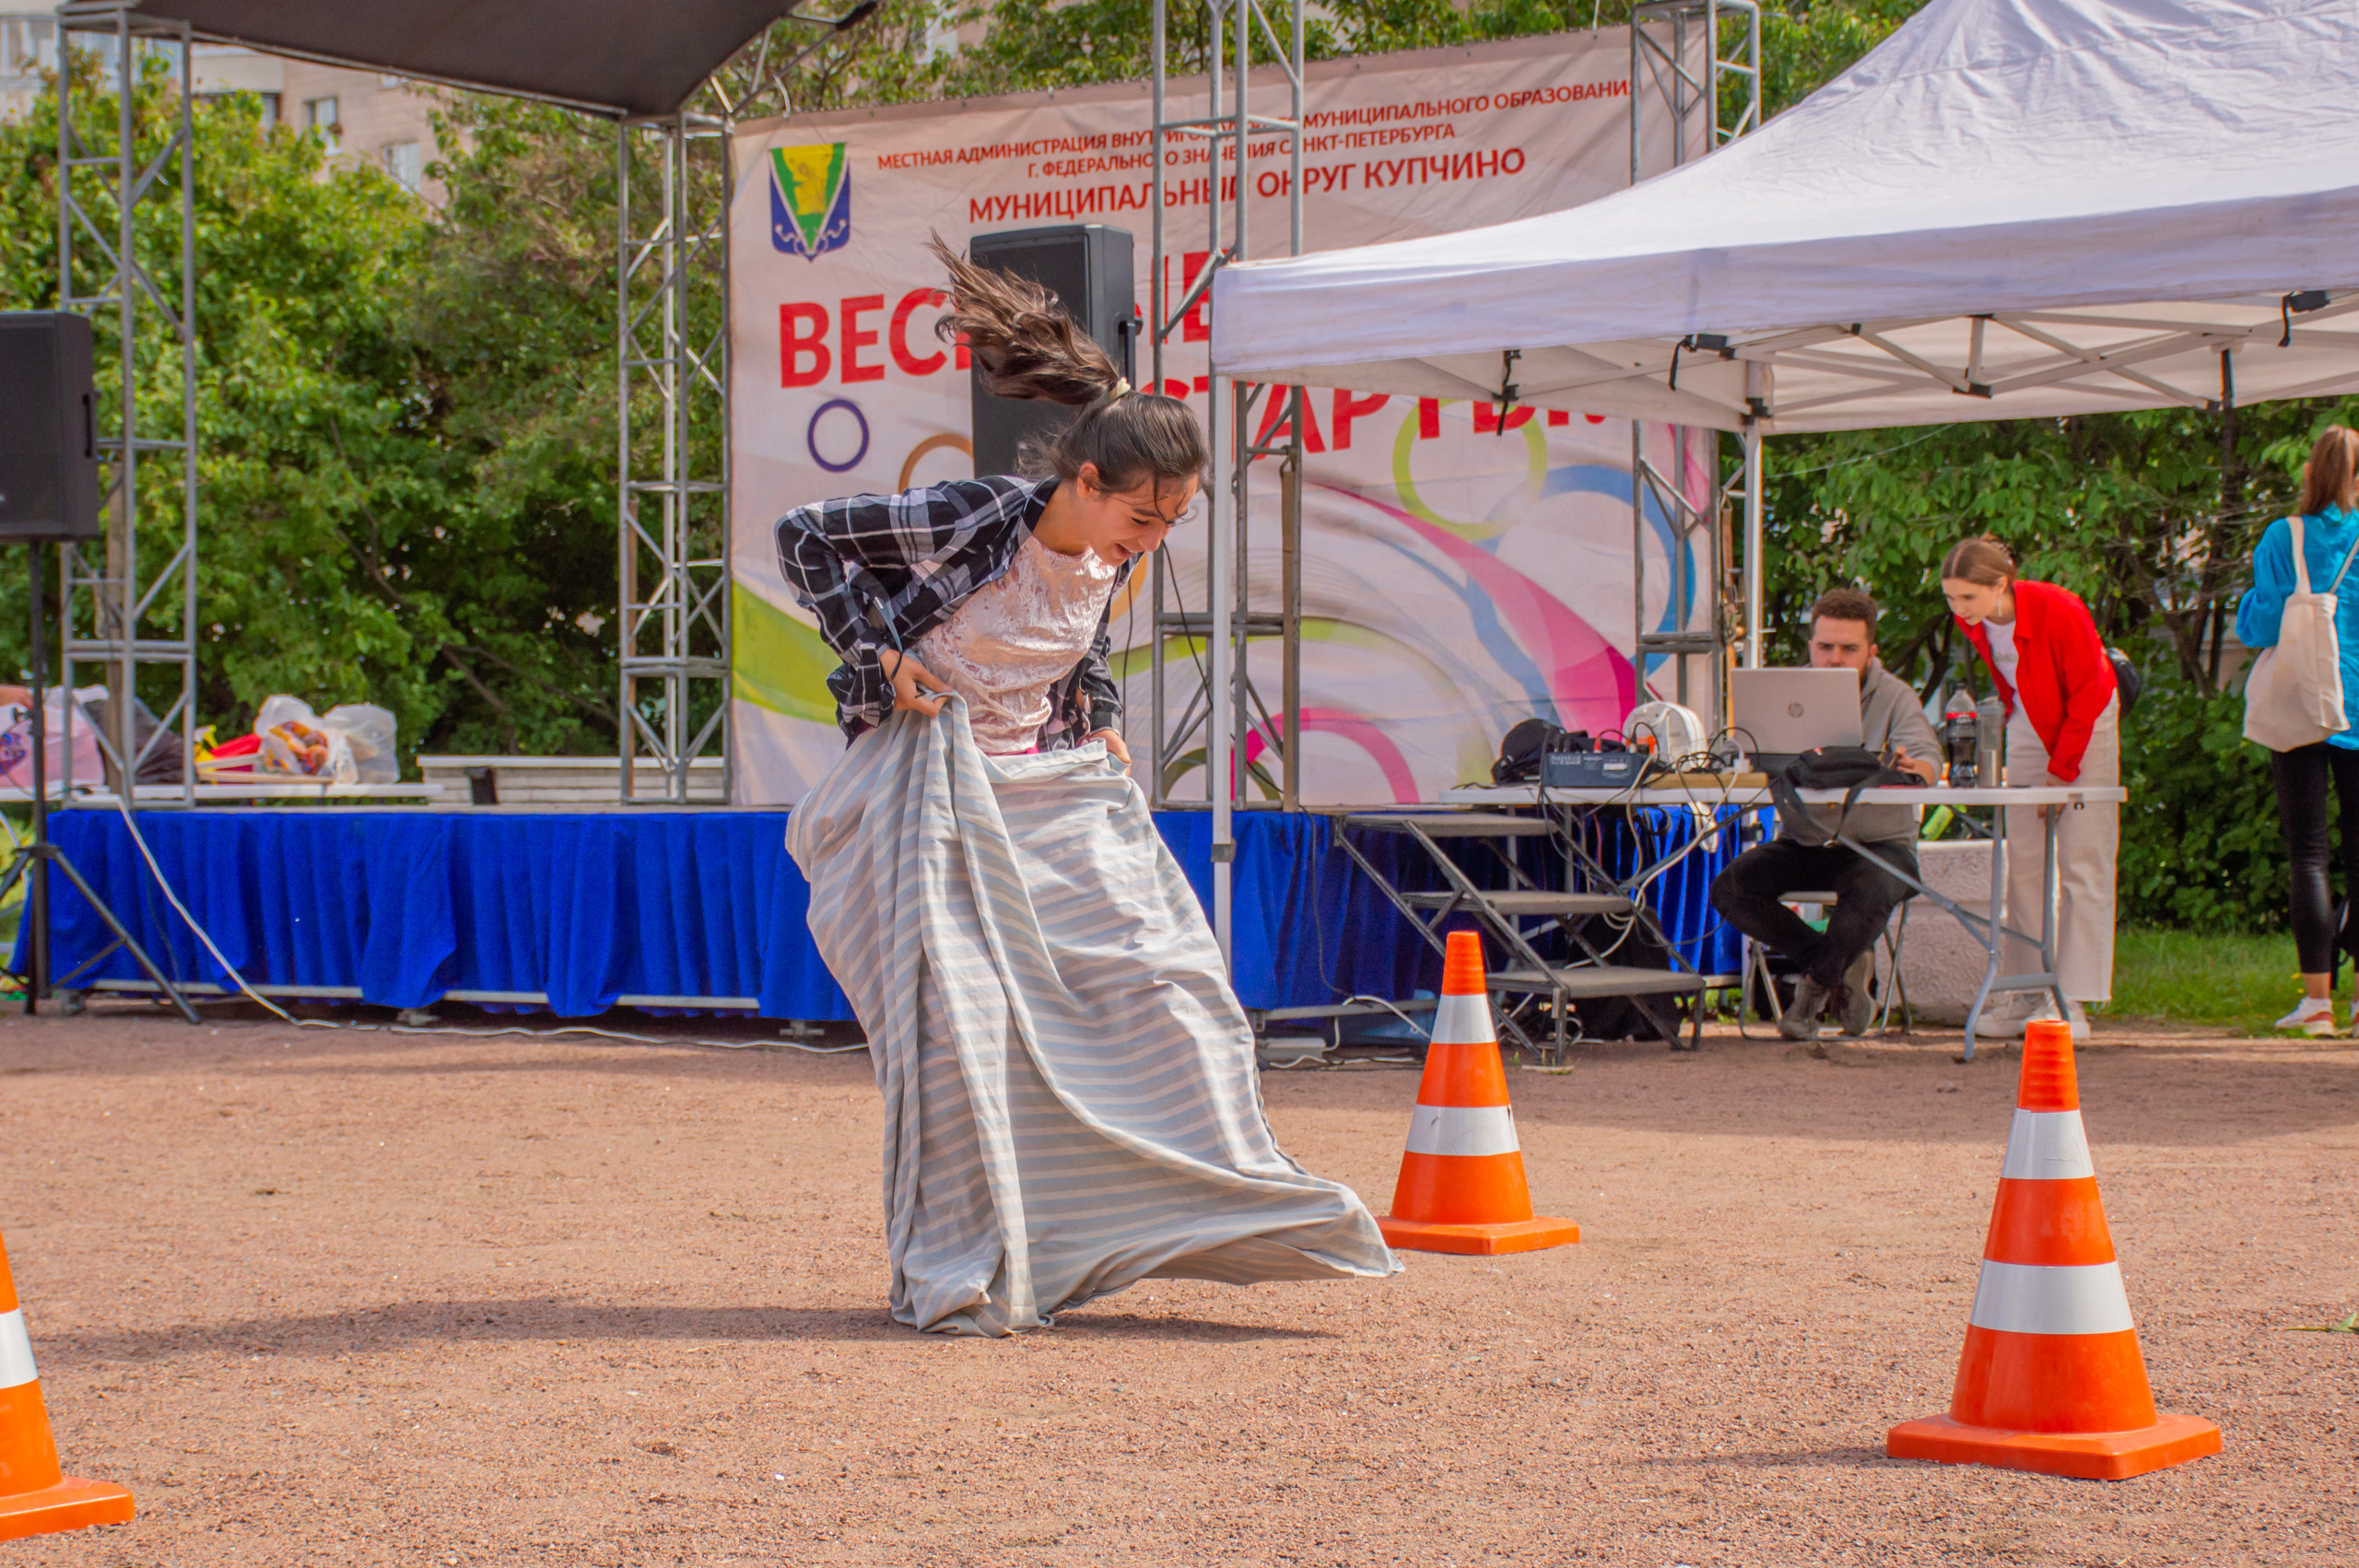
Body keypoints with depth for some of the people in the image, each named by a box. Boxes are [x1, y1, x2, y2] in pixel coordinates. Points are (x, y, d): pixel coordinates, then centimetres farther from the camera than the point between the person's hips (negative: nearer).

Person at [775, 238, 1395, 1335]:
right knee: (957, 1015, -12)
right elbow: (803, 537, -11)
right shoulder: (970, 518, -21)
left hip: (1052, 786, 6)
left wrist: (1104, 728, 7)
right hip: (935, 788, -6)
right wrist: (880, 655, -15)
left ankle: (1225, 1209, 10)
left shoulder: (1116, 556, -3)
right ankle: (959, 1276, 0)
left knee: (1160, 982, -1)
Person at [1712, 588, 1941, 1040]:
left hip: (1878, 843, -3)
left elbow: (1928, 758, -18)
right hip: (1803, 843, 3)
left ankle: (1816, 983, -6)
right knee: (1730, 889, -22)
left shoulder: (1895, 697, -2)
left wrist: (1910, 767, -45)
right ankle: (1846, 969, -7)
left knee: (1868, 896, -37)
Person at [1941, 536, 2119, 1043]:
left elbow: (2088, 694, -17)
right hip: (2029, 730, 6)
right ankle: (2028, 996, 6)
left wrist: (2061, 771, -14)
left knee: (2081, 865, -9)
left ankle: (2072, 1003, -10)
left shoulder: (2059, 611, -28)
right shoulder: (1971, 620, -11)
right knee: (2023, 864, 2)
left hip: (2086, 730, -6)